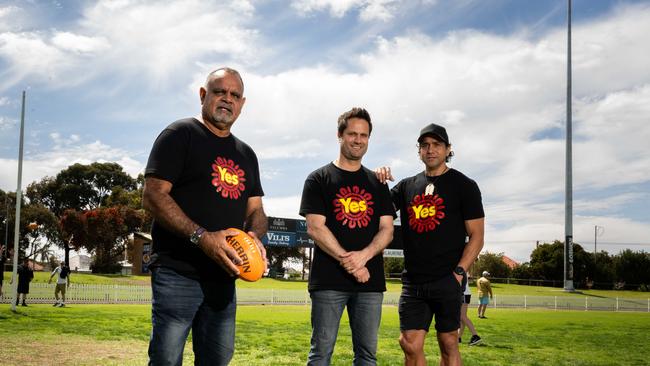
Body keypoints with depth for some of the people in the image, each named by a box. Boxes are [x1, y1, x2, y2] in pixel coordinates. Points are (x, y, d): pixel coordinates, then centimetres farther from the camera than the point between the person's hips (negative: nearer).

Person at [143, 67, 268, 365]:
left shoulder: (246, 155, 18)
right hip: (178, 272, -6)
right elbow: (153, 197, -12)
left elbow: (256, 211, 19)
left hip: (224, 278, 7)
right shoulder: (180, 135, -2)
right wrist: (201, 237, -23)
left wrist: (255, 236, -6)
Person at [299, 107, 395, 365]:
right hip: (329, 280, -3)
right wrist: (349, 263, -13)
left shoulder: (377, 184, 16)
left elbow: (387, 230, 7)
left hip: (370, 280, 3)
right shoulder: (319, 179, 5)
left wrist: (363, 255, -13)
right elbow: (315, 228, -4)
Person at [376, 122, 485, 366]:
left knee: (448, 344, 2)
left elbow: (476, 236, -1)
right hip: (413, 281, 4)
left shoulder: (464, 185, 2)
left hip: (447, 281, -3)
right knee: (410, 345, 0)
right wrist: (377, 182, -5)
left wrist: (459, 272, -12)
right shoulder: (407, 186, 14)